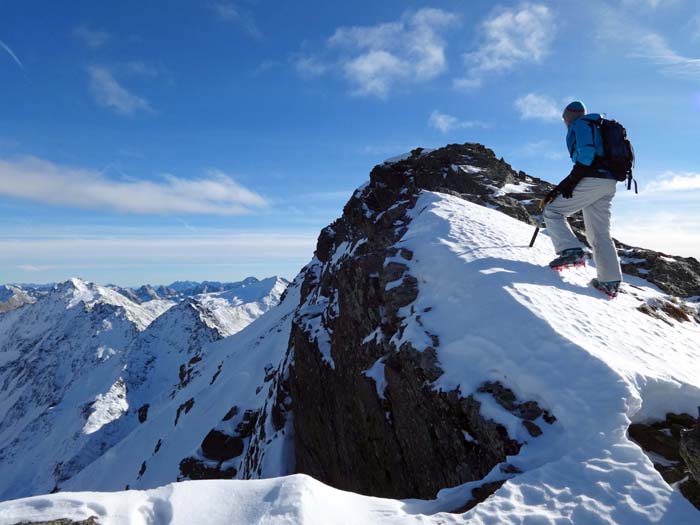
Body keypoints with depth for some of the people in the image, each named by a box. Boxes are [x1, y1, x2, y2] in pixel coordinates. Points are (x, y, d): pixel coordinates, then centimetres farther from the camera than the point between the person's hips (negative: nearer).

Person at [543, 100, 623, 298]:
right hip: (609, 183, 9)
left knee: (553, 211, -1)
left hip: (591, 180, -9)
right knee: (600, 233, 9)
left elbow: (586, 154, -15)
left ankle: (571, 251, -19)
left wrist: (570, 181, -19)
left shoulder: (580, 124, 3)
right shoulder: (597, 127, 32)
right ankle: (611, 281, 4)